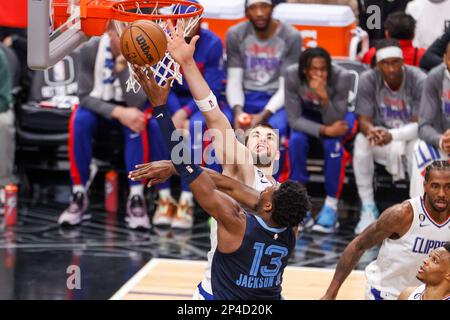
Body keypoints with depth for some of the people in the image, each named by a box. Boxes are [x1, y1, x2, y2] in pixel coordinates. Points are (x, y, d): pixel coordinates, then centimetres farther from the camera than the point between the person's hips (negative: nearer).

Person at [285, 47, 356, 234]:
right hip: (308, 117, 1)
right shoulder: (292, 75, -28)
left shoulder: (342, 77, -31)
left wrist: (324, 97, -47)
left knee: (333, 143, -32)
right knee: (296, 140, -29)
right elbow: (294, 118, -22)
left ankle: (331, 206, -24)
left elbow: (333, 121, -28)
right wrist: (325, 130, -35)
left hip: (338, 117, -1)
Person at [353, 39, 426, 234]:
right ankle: (368, 207, -20)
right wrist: (371, 131, -40)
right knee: (361, 141, -30)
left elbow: (420, 124, -21)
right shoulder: (368, 80, -14)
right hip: (381, 133, 2)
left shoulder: (419, 81, -18)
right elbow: (364, 119, -14)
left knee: (418, 145, -35)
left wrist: (393, 135, -39)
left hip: (410, 135, -1)